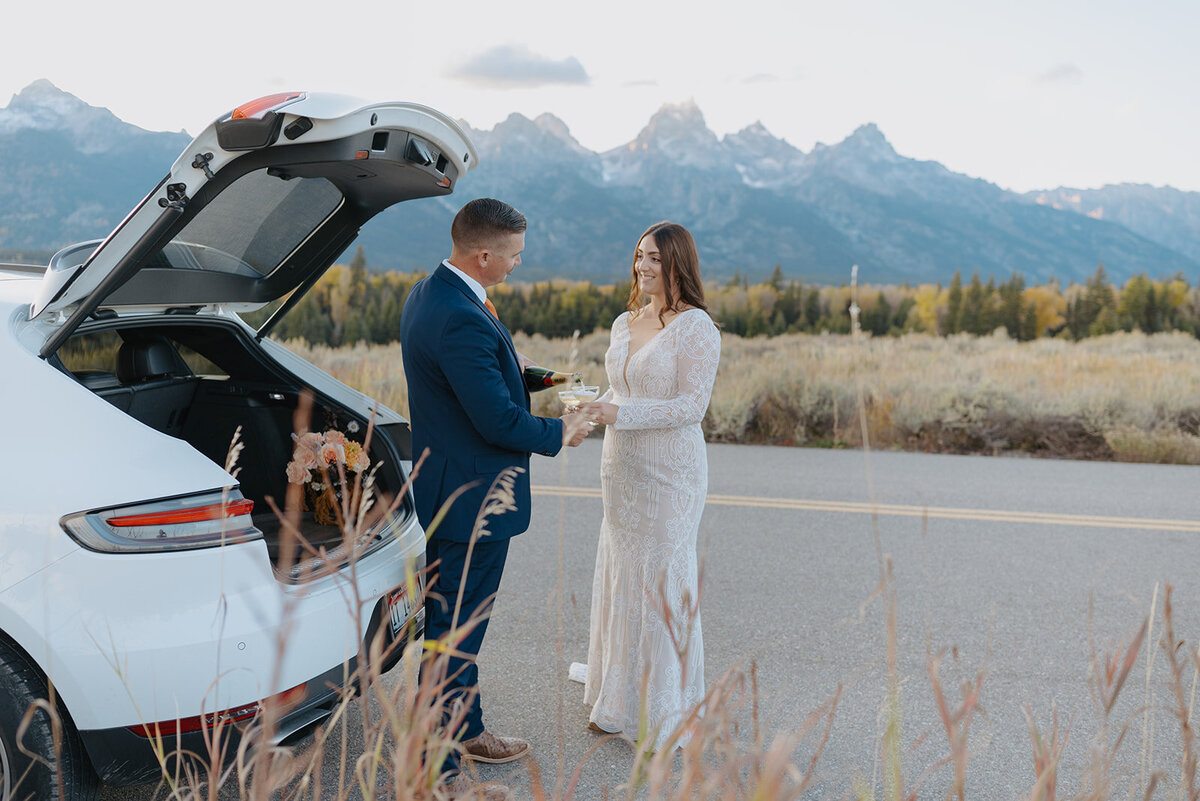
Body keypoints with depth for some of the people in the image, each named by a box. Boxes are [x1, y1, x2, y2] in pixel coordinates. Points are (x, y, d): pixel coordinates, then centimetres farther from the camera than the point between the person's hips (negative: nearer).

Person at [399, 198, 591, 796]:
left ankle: (466, 730, 40)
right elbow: (500, 421, -24)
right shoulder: (463, 322, -27)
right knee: (453, 633, 2)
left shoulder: (428, 292, 6)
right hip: (473, 499, -11)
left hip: (446, 489, 11)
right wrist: (560, 433, -8)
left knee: (454, 625, 22)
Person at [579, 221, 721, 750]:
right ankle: (621, 703, 31)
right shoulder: (624, 323, 11)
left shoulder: (696, 326, -12)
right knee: (620, 579, 15)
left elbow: (691, 405, -17)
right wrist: (593, 410, 0)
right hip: (621, 467, 8)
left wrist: (621, 414, -24)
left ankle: (668, 717, 17)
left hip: (670, 471, -8)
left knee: (662, 582, 1)